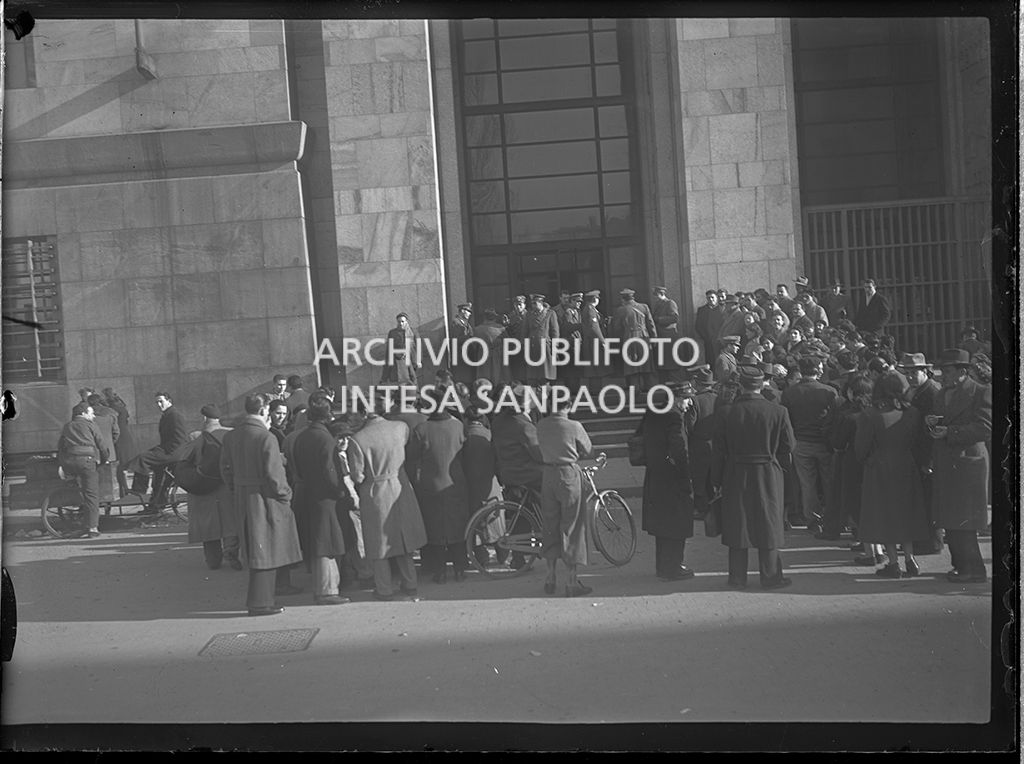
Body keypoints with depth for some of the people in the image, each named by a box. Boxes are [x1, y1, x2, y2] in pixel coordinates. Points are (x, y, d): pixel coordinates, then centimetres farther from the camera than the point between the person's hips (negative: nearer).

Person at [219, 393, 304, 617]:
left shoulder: (230, 437, 6)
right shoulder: (266, 438, -17)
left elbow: (226, 469, 10)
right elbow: (273, 474, -19)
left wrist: (237, 492, 18)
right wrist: (285, 495, -4)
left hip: (242, 500, 7)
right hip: (264, 499, -7)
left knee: (254, 552, 16)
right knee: (266, 551, 1)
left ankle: (258, 599, 23)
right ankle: (260, 602, 4)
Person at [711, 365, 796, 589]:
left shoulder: (726, 412, -9)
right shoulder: (778, 411, -9)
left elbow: (718, 450, -4)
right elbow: (788, 446, -1)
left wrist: (717, 481, 5)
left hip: (735, 476, 0)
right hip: (768, 476, 0)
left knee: (737, 526, 9)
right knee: (768, 525, 9)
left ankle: (737, 577, 15)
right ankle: (771, 576, 15)